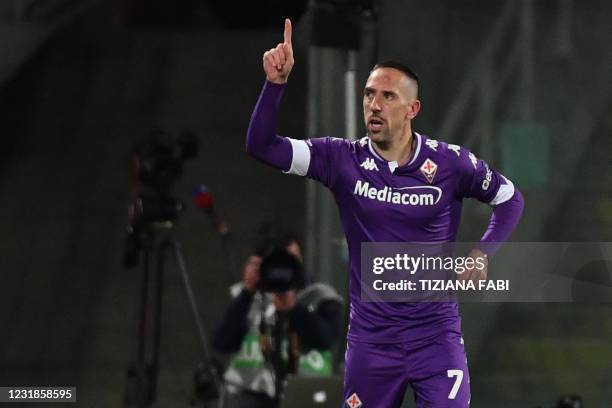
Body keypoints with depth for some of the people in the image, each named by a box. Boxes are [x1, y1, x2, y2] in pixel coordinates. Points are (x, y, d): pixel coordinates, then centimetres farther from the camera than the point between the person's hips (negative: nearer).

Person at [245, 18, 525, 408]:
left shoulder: (449, 162, -6)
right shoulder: (343, 160, -3)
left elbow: (510, 198, 9)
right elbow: (262, 145, -8)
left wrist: (482, 253, -6)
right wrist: (276, 83, -21)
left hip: (436, 333, -2)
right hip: (370, 336, 2)